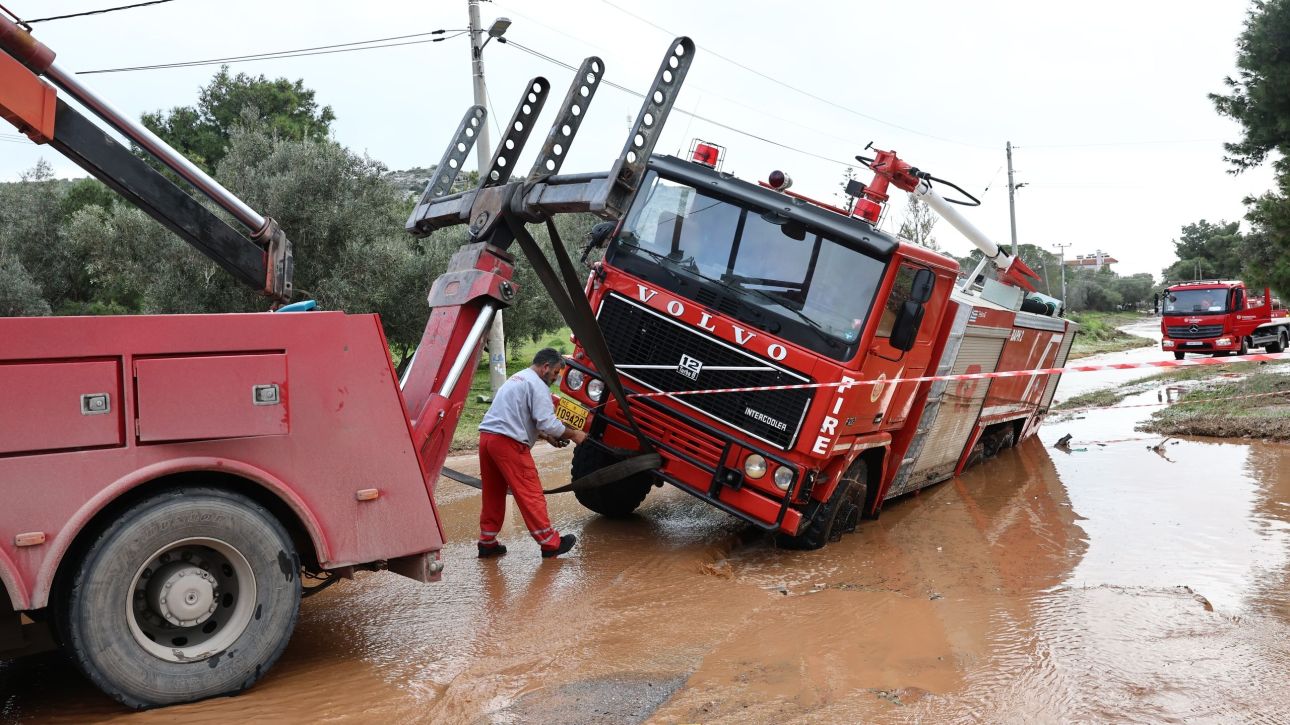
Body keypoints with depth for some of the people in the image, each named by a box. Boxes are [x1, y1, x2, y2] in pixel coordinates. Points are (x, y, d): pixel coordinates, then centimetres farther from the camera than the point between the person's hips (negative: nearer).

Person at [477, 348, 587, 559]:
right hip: (508, 443, -9)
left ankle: (487, 542, 20)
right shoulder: (537, 385, -6)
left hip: (487, 436, 9)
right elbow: (547, 422, -14)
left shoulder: (516, 379, 25)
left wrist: (547, 437, 23)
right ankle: (550, 543, 3)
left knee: (493, 494, 16)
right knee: (530, 494, -3)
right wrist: (573, 434, 0)